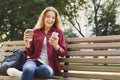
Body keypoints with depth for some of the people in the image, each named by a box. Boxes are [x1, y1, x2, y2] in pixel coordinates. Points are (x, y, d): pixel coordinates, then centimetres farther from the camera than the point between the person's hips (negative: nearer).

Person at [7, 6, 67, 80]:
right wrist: (27, 44, -6)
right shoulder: (35, 31, 13)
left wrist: (56, 46, -16)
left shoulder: (58, 32, 10)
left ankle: (22, 73, -19)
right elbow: (30, 53, 15)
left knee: (47, 71, -39)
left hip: (50, 65, 0)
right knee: (28, 69, -38)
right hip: (35, 61, 0)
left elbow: (63, 53, 5)